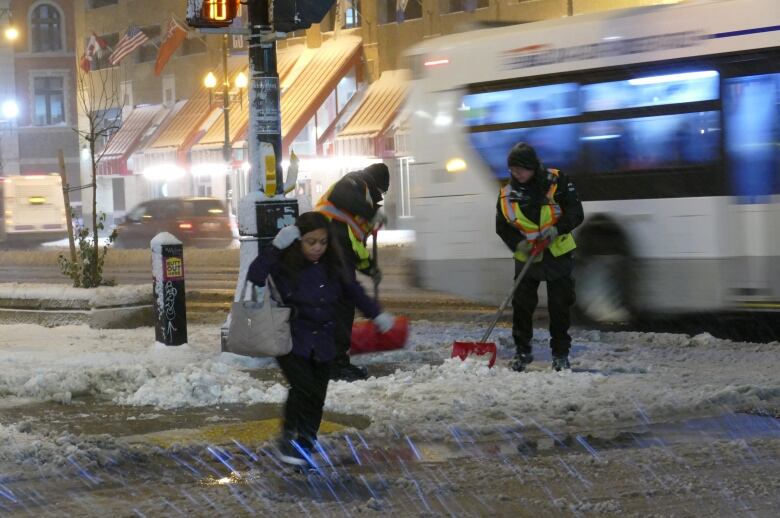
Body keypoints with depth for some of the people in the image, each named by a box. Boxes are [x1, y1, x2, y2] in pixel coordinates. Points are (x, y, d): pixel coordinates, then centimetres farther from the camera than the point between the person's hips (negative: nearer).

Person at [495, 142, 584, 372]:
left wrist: (557, 229, -26)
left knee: (560, 307, 4)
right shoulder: (508, 194, -2)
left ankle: (561, 354, 13)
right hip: (526, 258, 2)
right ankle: (522, 351, 14)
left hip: (558, 253, -2)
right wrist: (519, 244, -17)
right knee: (522, 305, 1)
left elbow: (576, 212, -10)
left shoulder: (557, 182, -9)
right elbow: (502, 227, 2)